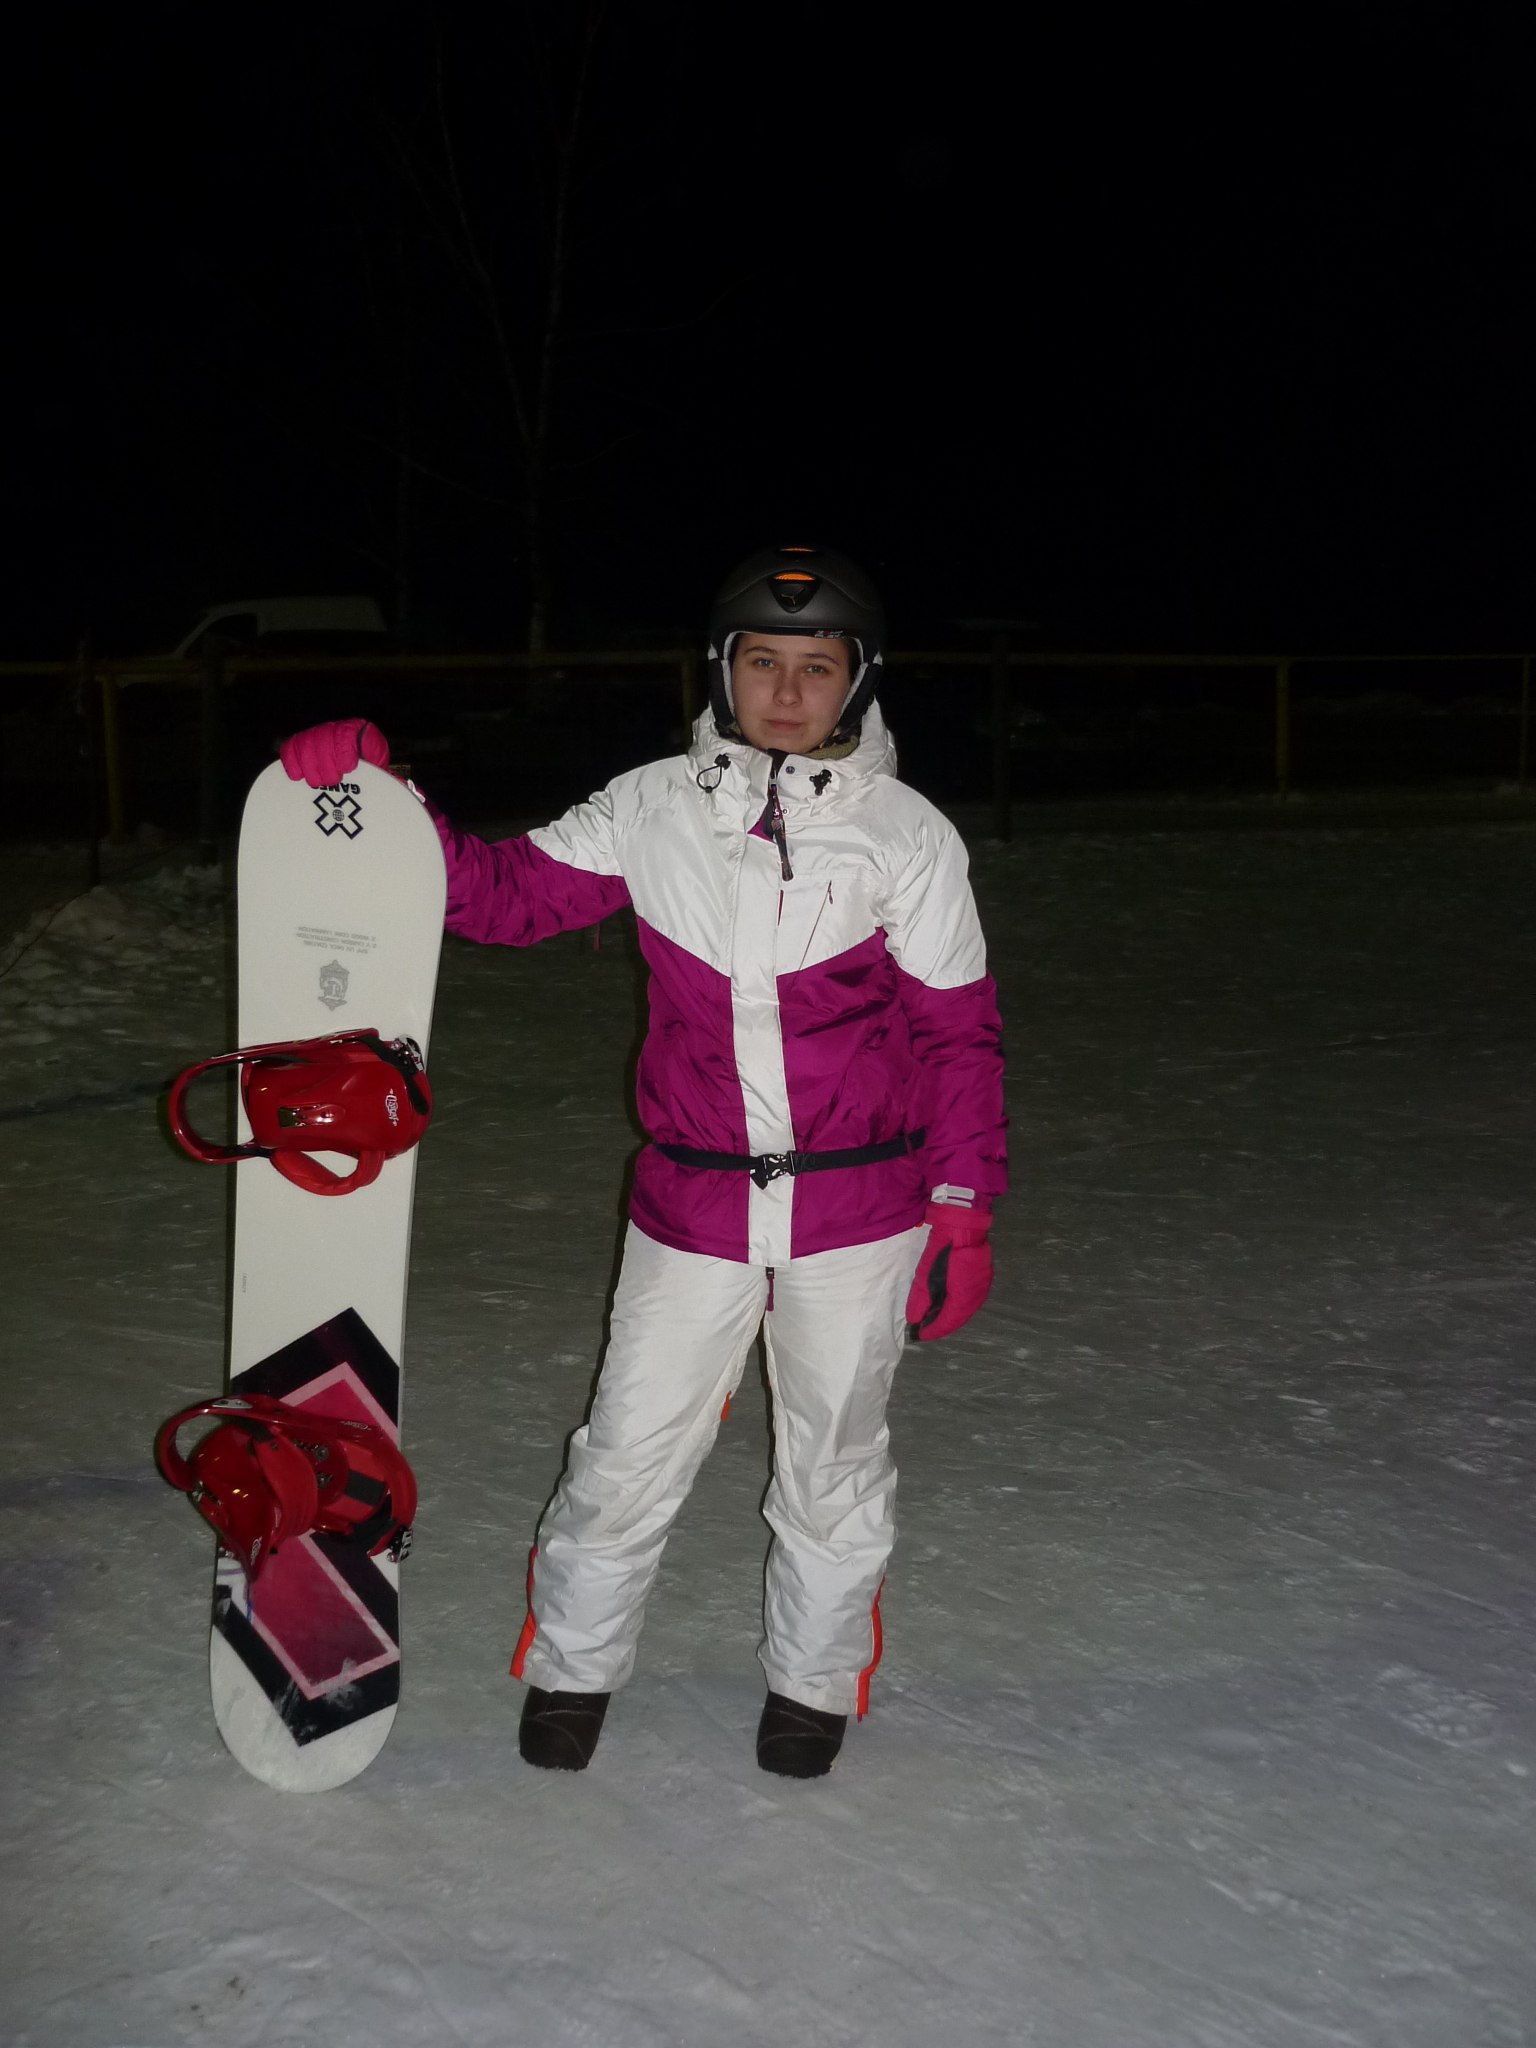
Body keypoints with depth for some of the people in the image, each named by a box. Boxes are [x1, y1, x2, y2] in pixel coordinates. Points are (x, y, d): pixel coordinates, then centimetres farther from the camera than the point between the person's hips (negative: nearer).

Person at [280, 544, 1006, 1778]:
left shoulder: (907, 835, -5)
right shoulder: (651, 811, -1)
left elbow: (959, 1028, -2)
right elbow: (508, 894, 4)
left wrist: (964, 1203, -5)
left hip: (860, 1212, -1)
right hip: (693, 1205, 1)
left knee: (834, 1463, 15)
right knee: (631, 1452, 8)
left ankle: (817, 1679, 38)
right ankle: (573, 1663, 32)